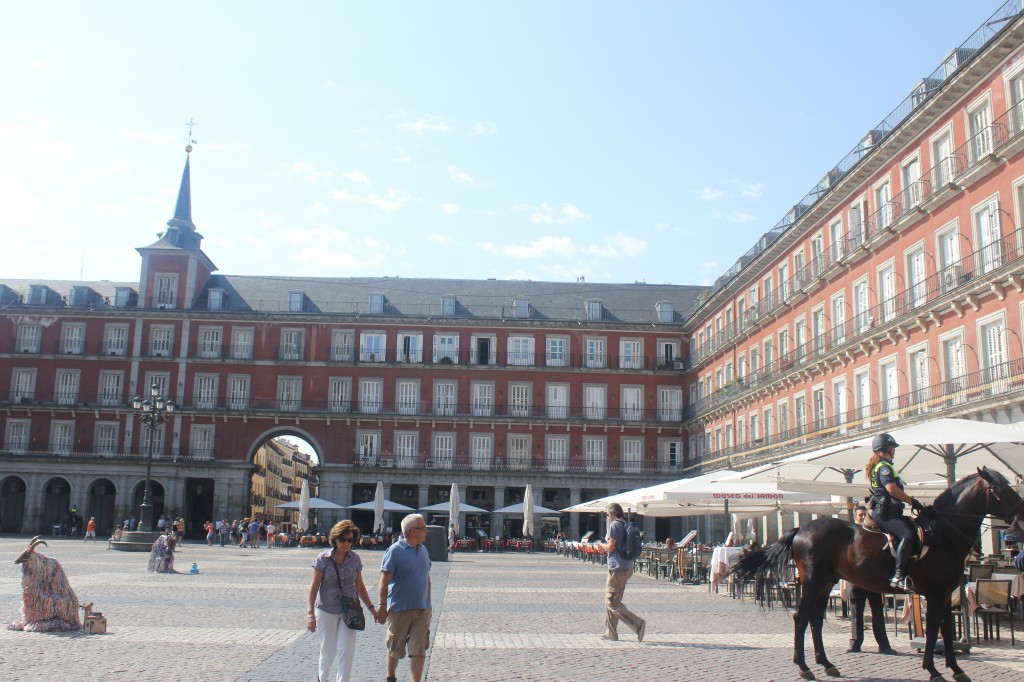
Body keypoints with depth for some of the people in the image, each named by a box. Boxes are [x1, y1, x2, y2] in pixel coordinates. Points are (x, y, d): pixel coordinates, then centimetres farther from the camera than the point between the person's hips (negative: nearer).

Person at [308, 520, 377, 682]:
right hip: (326, 611, -2)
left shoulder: (355, 559, 0)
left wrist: (371, 608, 6)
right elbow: (314, 586, -7)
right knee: (328, 651, 11)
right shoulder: (323, 558, -9)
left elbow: (359, 586, 9)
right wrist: (310, 612, -12)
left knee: (347, 649, -10)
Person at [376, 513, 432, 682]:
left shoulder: (423, 550, 9)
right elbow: (384, 581, -15)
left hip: (422, 610, 5)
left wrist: (428, 603, 19)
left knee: (419, 650, -2)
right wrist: (382, 606, -21)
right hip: (400, 610, -5)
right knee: (395, 649, 12)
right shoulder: (395, 551, -13)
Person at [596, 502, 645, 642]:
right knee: (610, 600, 15)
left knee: (612, 602, -7)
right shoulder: (627, 526, 16)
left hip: (617, 568, -9)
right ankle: (611, 633, 16)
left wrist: (601, 545, 4)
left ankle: (637, 623, -16)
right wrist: (605, 547, 24)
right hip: (627, 567, 9)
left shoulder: (614, 525, -10)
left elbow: (611, 547, -16)